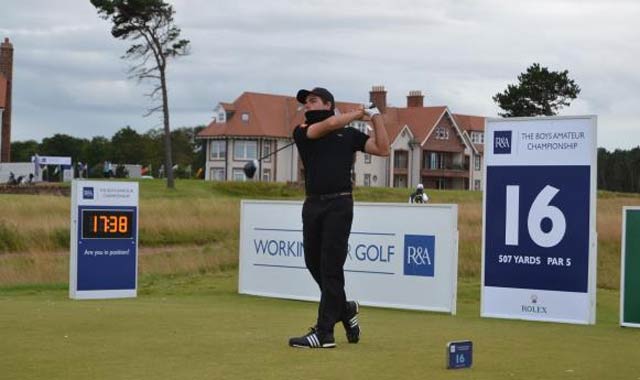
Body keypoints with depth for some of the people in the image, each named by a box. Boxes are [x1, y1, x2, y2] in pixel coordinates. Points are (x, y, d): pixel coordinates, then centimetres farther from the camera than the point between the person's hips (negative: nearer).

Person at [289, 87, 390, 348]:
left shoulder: (349, 135, 10)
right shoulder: (302, 132, 11)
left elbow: (382, 149, 4)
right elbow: (329, 124, -6)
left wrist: (376, 118, -2)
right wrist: (359, 113, 4)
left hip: (339, 204, -4)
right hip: (312, 205, 4)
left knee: (331, 267, -6)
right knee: (314, 264, 9)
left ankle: (324, 333, -6)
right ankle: (345, 309, 32)